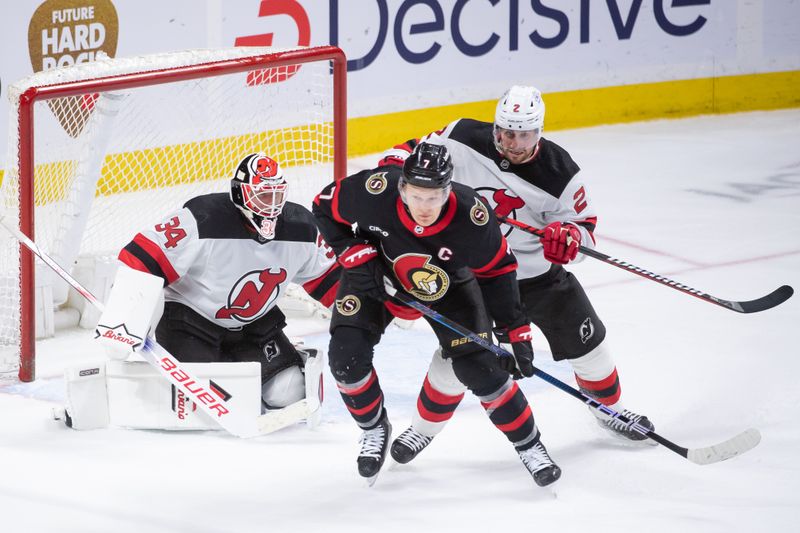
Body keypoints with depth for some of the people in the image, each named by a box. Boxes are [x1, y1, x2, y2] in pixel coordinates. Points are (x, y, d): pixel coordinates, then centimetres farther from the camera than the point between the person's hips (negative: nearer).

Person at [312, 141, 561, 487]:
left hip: (447, 285, -1)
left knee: (478, 365, -10)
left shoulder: (471, 216, -35)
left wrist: (516, 331, -16)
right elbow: (325, 207, -15)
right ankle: (374, 430, 15)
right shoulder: (375, 192, -36)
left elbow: (497, 270, -16)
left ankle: (529, 446, 11)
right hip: (377, 275, 1)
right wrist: (357, 255, -24)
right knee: (346, 356, -14)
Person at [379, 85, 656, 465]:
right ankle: (425, 427, 16)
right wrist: (392, 168, -24)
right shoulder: (464, 140, -18)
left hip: (540, 272, 1)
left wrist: (568, 235, -33)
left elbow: (583, 224, -9)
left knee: (586, 345, 10)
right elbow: (416, 151, -3)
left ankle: (610, 408, 39)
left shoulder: (558, 173, -17)